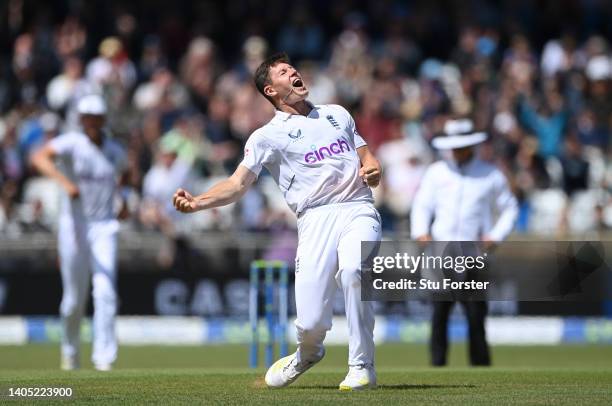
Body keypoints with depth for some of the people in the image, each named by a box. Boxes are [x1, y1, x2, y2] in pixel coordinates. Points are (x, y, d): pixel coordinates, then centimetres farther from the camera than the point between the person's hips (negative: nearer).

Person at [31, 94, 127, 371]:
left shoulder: (116, 151, 6)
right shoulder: (72, 143, -8)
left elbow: (124, 174, 30)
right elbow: (39, 158, -28)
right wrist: (65, 181, -41)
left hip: (104, 228, 2)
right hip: (73, 226, -2)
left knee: (105, 291, -14)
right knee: (75, 298, 5)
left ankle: (103, 356, -14)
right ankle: (70, 348, 31)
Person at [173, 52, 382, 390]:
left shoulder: (338, 114, 23)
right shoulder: (268, 135, 10)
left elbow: (367, 158, 27)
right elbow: (239, 182, -1)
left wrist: (372, 169, 2)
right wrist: (197, 203, -19)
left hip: (357, 209, 1)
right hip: (315, 219, -1)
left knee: (352, 270, -33)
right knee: (310, 323, -13)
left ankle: (361, 368, -19)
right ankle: (308, 354, 27)